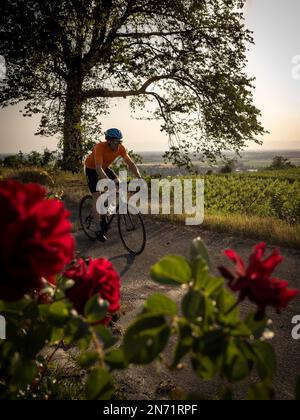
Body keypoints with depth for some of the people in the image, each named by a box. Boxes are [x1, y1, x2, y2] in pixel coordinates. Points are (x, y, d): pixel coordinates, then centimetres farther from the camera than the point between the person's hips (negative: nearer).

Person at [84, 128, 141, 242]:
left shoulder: (120, 148, -21)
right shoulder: (100, 147, -35)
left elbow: (131, 164, -18)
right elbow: (98, 168, -43)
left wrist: (140, 179, -32)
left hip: (104, 167, 5)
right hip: (92, 168, -5)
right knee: (97, 197, -13)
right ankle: (98, 230, -8)